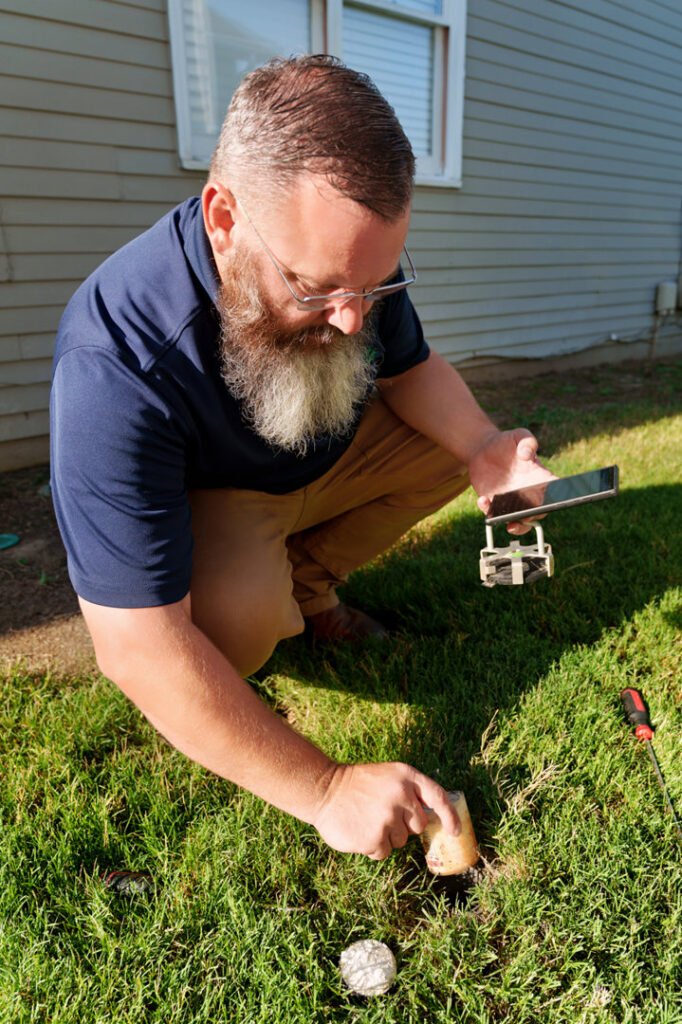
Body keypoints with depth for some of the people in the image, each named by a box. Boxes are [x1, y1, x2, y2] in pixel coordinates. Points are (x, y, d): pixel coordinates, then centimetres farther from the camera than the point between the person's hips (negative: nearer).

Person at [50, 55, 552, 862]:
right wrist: (326, 792, -33)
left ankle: (305, 583, 4)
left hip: (322, 459, 6)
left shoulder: (352, 259, -20)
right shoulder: (114, 368, -38)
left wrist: (482, 446, -24)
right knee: (238, 616, -36)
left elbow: (410, 369, -1)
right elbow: (139, 653, -36)